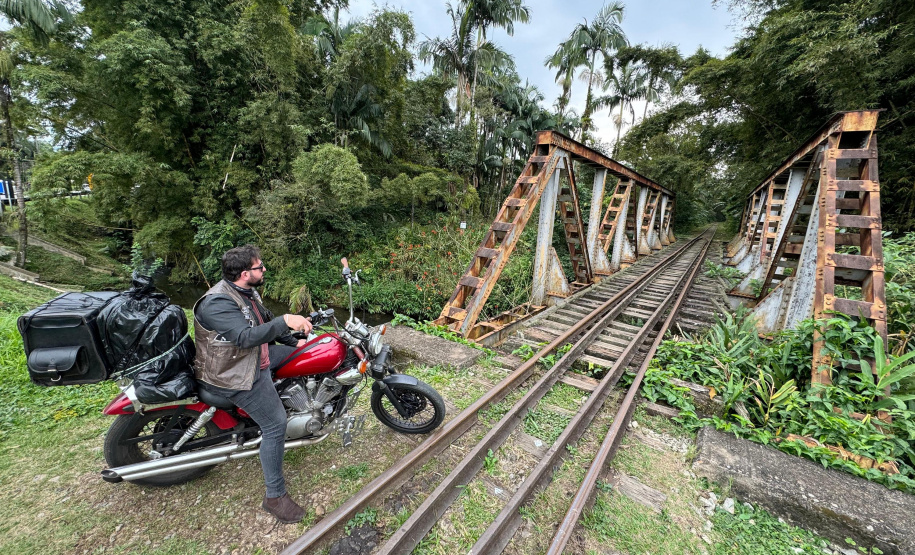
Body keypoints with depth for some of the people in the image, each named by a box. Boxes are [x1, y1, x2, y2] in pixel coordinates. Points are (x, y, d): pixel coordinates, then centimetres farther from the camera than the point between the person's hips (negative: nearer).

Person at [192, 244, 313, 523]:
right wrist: (285, 321, -49)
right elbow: (246, 337, -40)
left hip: (253, 357, 10)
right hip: (233, 376, -10)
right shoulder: (218, 303, -27)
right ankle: (275, 497, 4)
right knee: (275, 425, -11)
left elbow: (266, 320, 17)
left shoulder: (246, 292, 4)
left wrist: (293, 341, 20)